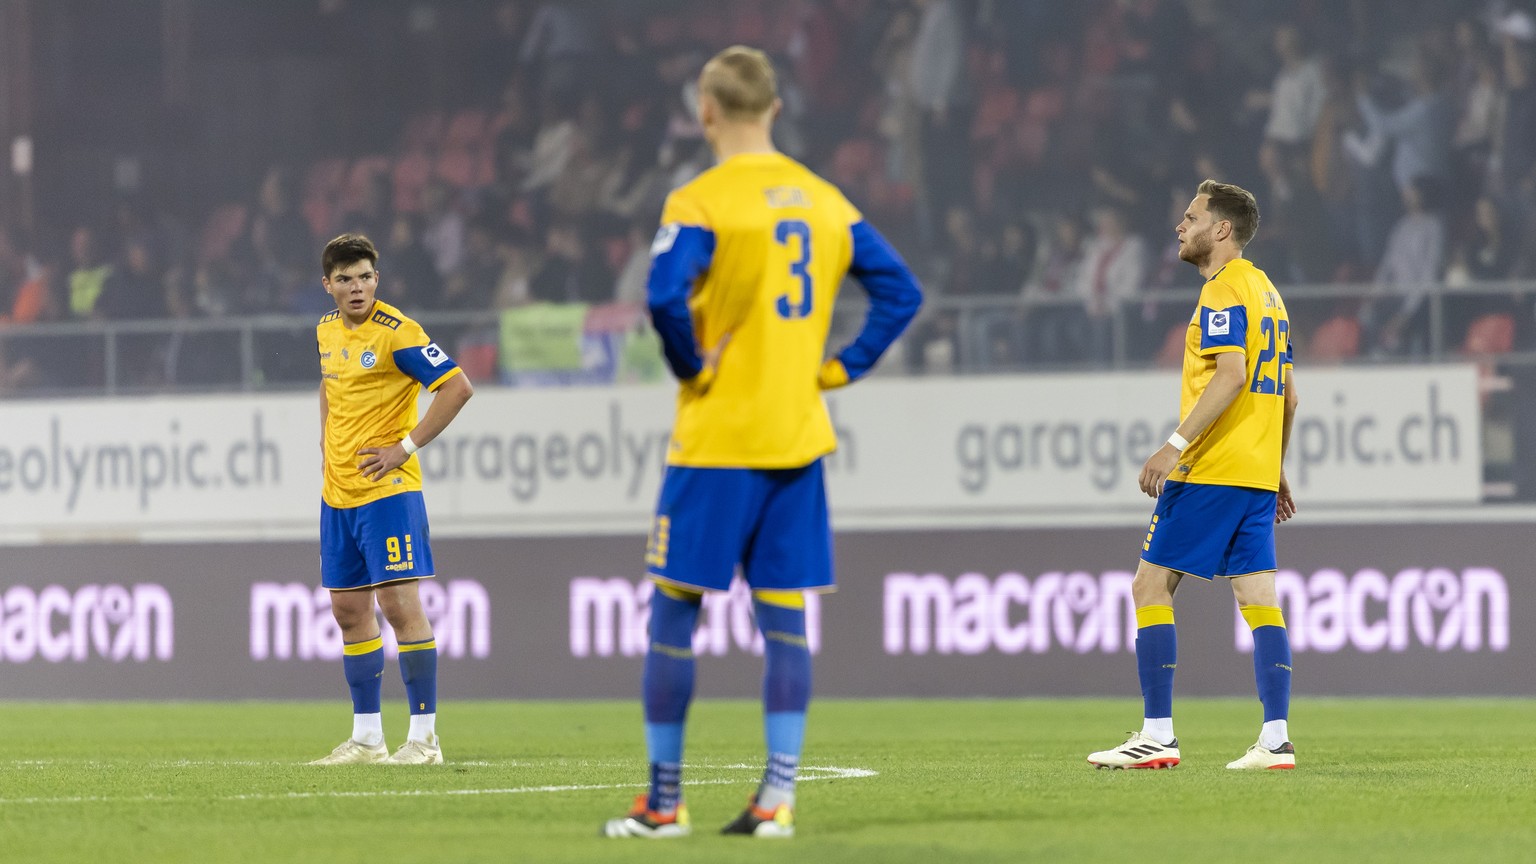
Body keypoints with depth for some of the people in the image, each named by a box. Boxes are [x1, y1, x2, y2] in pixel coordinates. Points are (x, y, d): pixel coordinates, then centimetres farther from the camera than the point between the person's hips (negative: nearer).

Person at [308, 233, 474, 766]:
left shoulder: (395, 332, -12)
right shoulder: (327, 331, 10)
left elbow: (458, 387, -15)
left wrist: (406, 447, -15)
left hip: (387, 489, -8)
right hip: (338, 494, 8)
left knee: (398, 603, -11)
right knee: (348, 610, 9)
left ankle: (424, 736, -9)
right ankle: (366, 737, 16)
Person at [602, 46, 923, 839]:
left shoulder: (700, 203, -10)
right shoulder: (825, 201, 9)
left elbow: (665, 297, -25)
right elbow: (900, 292, 10)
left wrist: (691, 368, -9)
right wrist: (839, 368, 10)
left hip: (717, 444, -5)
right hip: (799, 441, 5)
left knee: (673, 611, 3)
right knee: (784, 619, 6)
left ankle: (664, 800, 5)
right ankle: (776, 797, 1)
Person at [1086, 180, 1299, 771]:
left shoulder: (1224, 291, -10)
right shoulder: (1266, 291, 19)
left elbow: (1232, 374, -22)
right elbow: (1286, 392, 22)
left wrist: (1176, 445, -25)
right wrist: (1276, 469, 26)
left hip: (1211, 472, -9)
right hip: (1259, 474, 9)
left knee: (1150, 588, -4)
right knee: (1259, 600, 4)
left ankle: (1157, 736, -8)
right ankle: (1275, 740, -3)